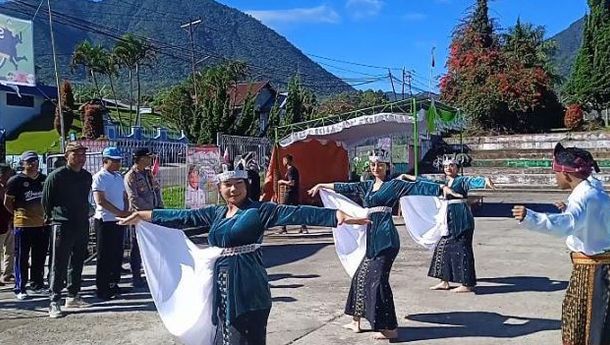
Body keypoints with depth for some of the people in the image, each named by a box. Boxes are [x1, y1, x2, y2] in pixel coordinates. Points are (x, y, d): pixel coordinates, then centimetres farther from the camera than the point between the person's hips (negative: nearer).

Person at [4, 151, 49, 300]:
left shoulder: (44, 179, 9)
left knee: (40, 258, 12)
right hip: (23, 225, -4)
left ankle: (37, 285, 25)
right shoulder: (16, 180, -5)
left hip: (42, 224, 5)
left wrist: (46, 214, 10)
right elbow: (7, 203, -1)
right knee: (22, 258, 2)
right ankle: (20, 289, 9)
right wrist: (19, 214, 1)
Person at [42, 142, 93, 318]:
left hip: (82, 225, 6)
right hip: (62, 226, -6)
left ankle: (73, 296, 24)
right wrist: (53, 218, 6)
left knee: (77, 263, 13)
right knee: (59, 265, -4)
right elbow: (46, 201, -1)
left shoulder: (87, 176, 10)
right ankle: (54, 302, 0)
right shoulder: (56, 176, -8)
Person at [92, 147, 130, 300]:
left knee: (117, 255, 13)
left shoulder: (119, 176, 12)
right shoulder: (99, 177, -10)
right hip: (105, 221, -7)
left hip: (119, 221, 7)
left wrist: (126, 211, -1)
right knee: (104, 257, 1)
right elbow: (101, 201, -19)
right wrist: (120, 213, -22)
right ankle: (102, 289, 10)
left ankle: (113, 285, 24)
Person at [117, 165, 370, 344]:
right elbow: (183, 217, 16)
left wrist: (338, 216, -25)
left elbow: (297, 214, -16)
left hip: (247, 287, -6)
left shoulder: (259, 210, -7)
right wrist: (143, 215, 20)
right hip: (221, 286, 6)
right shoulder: (216, 213, 11)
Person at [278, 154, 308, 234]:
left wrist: (283, 181, -10)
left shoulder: (290, 170, -15)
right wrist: (284, 183, 19)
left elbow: (292, 183, -23)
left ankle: (283, 229, 5)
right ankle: (304, 227, 4)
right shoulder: (295, 169, 14)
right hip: (295, 193, 9)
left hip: (289, 193, -9)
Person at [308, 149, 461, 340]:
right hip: (372, 238, 8)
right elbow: (346, 187, 26)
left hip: (385, 238, -8)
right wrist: (322, 185, 33)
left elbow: (417, 187, -13)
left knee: (378, 280, -11)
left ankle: (390, 329, -3)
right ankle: (356, 321, 27)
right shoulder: (368, 186, 17)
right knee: (361, 276, 13)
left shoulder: (394, 185, -3)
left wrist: (442, 188, -25)